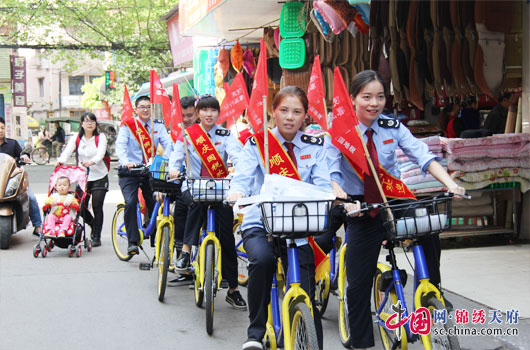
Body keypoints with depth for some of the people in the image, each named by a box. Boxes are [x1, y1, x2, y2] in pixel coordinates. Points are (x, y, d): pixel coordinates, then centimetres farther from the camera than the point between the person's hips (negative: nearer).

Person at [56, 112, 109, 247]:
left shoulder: (100, 137, -1)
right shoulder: (77, 138, 6)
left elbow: (100, 153, -18)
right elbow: (67, 150, -11)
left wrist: (91, 162, -39)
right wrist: (61, 160, -33)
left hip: (99, 176, -2)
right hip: (82, 177, 2)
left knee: (97, 207, -6)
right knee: (81, 206, -3)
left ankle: (96, 237, 6)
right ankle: (93, 225, 28)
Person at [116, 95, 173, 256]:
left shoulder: (158, 126, 8)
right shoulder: (128, 125, -1)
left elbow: (168, 144, -5)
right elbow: (120, 145, -13)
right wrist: (126, 162, -33)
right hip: (129, 172, -3)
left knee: (155, 204, 1)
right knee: (130, 202, -21)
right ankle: (133, 242, -15)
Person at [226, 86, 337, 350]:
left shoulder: (315, 147, 9)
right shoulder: (256, 143, 4)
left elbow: (322, 184, -4)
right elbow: (243, 176, -9)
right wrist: (236, 192, -33)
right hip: (260, 223, -2)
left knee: (307, 298, -5)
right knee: (262, 258, -34)